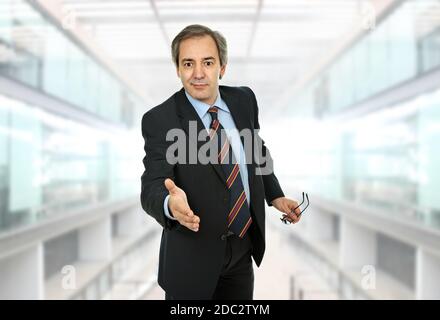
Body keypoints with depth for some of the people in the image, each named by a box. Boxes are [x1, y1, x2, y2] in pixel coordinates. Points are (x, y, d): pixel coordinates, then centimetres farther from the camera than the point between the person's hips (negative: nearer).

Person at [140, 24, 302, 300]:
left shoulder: (244, 100, -2)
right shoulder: (159, 120, -16)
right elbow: (152, 186, -24)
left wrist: (275, 195, 9)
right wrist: (170, 203, -45)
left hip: (243, 247, 5)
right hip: (192, 257, -4)